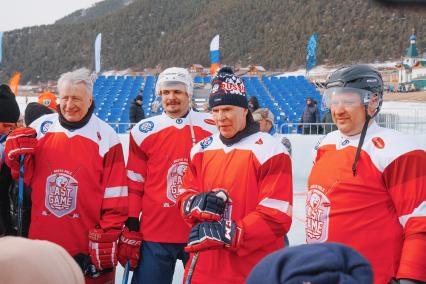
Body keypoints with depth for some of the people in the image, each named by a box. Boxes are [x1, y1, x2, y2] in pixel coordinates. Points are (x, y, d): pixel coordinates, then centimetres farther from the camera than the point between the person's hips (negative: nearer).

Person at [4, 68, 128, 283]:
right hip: (42, 240, 3)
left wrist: (106, 240, -7)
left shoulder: (105, 136, -6)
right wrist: (15, 153, -8)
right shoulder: (41, 127, 3)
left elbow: (115, 197, -5)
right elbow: (24, 177, 11)